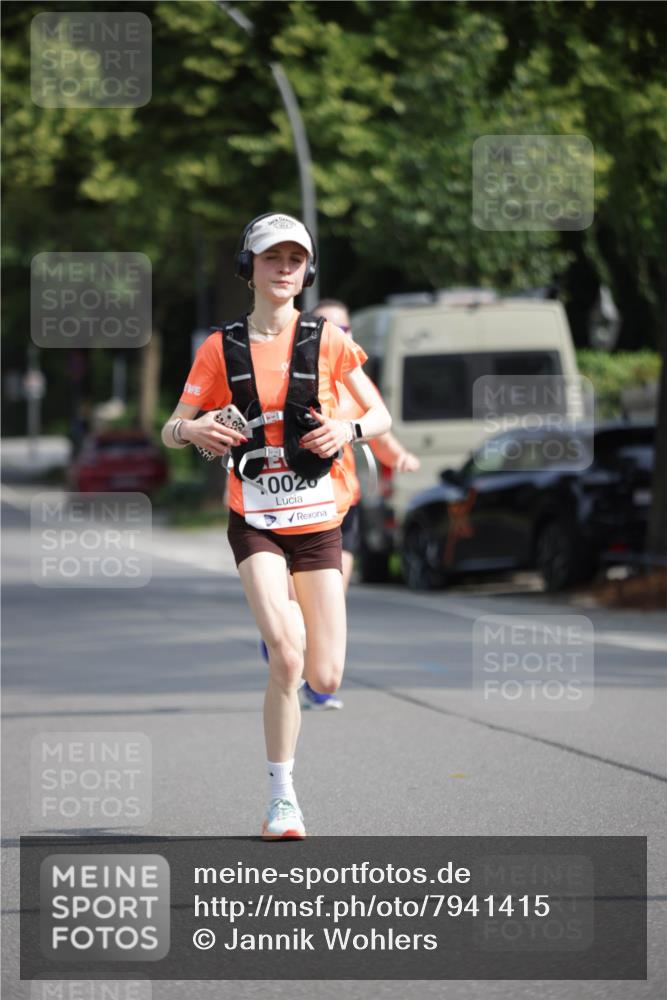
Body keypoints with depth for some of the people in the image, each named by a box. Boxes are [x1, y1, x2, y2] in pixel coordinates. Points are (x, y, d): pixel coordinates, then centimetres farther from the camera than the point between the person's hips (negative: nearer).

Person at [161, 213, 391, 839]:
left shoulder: (326, 340, 1)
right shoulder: (221, 348, 1)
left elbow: (381, 416, 6)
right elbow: (170, 430, 3)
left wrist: (350, 429, -17)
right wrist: (193, 431, -21)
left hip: (318, 520, 2)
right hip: (255, 521, -2)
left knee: (325, 679, -2)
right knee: (285, 658, -22)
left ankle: (286, 625, 36)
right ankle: (282, 800, -10)